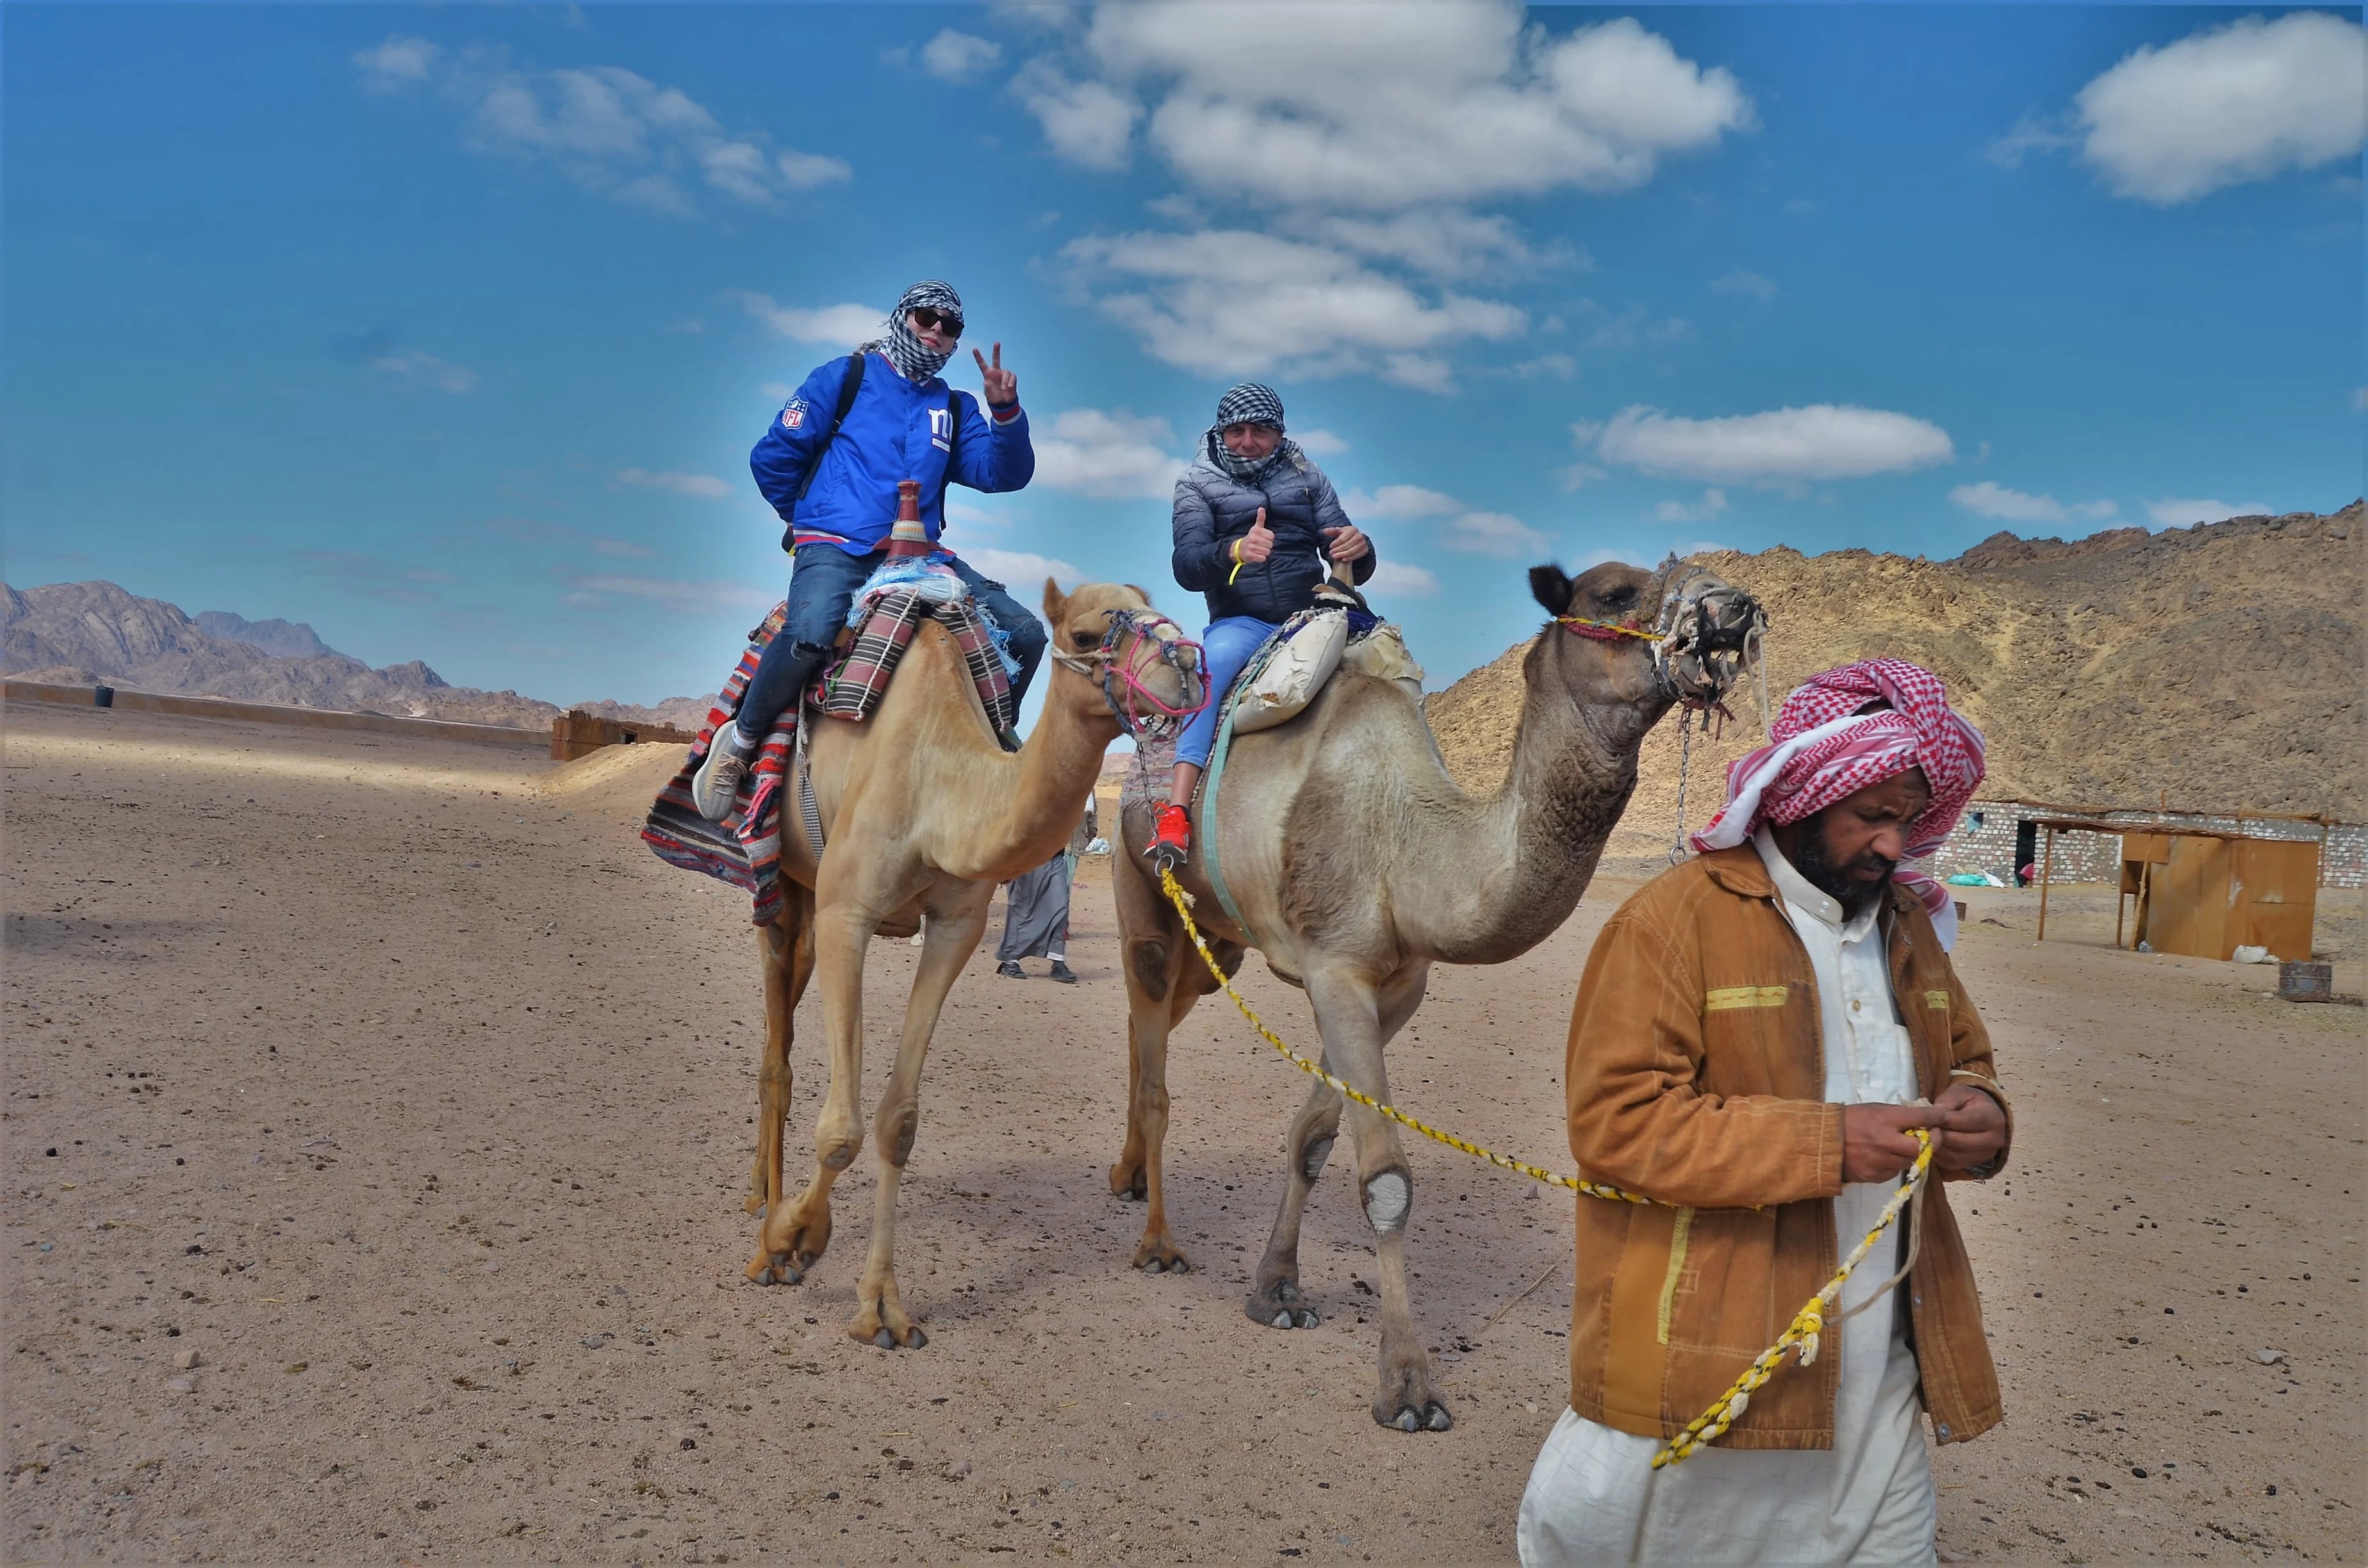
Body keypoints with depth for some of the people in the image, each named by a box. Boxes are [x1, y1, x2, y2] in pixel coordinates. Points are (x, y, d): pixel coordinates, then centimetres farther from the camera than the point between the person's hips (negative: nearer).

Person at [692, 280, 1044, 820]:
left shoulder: (956, 409, 19)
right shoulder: (844, 377, 8)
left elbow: (1004, 473, 4)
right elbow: (773, 458, 7)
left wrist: (1005, 410, -10)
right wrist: (809, 518, 15)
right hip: (835, 549, -5)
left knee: (1026, 633, -9)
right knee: (811, 630, -37)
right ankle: (741, 740, -14)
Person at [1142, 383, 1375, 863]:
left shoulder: (1307, 478, 15)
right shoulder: (1198, 484, 8)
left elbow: (1358, 569, 9)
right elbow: (1187, 568, -8)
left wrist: (1358, 550, -18)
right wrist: (1235, 551, -31)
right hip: (1239, 623, -3)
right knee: (1214, 660, -35)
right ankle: (1176, 811, -41)